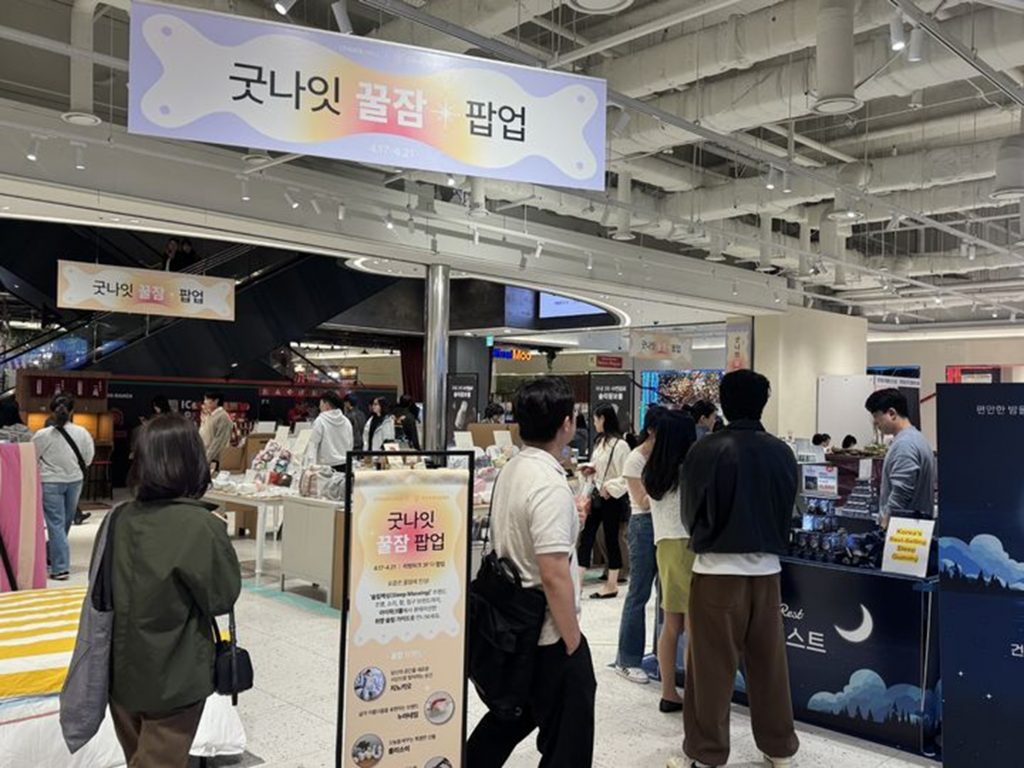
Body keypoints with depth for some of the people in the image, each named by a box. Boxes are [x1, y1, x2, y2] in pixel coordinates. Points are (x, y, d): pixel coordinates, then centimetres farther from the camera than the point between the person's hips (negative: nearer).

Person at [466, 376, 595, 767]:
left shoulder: (511, 470, 5)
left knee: (512, 716, 26)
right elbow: (554, 575, -26)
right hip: (549, 635, -9)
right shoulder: (550, 485, -24)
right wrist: (573, 643, -17)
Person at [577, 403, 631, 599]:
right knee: (587, 536, 6)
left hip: (612, 498, -8)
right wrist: (591, 470, 3)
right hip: (597, 495, 8)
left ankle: (612, 585, 17)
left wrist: (610, 487, -22)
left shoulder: (620, 445, -17)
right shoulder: (600, 442, 9)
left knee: (611, 539, 4)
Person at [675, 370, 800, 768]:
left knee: (712, 665, 5)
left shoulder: (706, 451, -13)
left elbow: (690, 513, -4)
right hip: (766, 567, 4)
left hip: (718, 568, -4)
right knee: (769, 663, 15)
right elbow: (789, 510, 8)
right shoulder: (782, 453, -1)